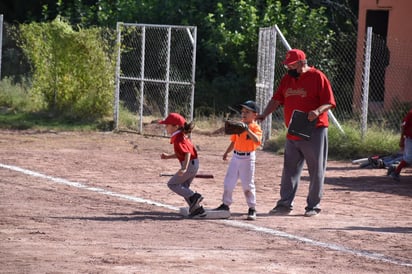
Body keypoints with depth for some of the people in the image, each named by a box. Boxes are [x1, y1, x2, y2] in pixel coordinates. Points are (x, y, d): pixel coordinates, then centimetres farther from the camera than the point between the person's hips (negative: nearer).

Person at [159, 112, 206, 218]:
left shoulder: (178, 139, -19)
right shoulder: (182, 136, 12)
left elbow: (187, 153, -29)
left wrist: (184, 169, -39)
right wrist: (168, 156, 17)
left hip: (190, 165, -10)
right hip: (194, 164, 10)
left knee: (172, 184, -1)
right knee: (183, 187, 19)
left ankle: (193, 197, -8)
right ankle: (197, 208, 17)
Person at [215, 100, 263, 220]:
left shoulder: (255, 127, -9)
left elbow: (257, 140, -27)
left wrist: (248, 130, -36)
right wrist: (227, 152, 9)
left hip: (248, 158, -6)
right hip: (236, 156, 6)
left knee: (248, 184, -4)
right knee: (228, 182, 10)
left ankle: (252, 208, 3)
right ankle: (225, 204, 24)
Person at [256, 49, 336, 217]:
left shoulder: (317, 77, -9)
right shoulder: (287, 79, 11)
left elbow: (329, 102, -10)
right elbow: (277, 100, 12)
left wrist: (317, 111, -29)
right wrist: (263, 115, -2)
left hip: (314, 132, -6)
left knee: (316, 170, 1)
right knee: (289, 170, 9)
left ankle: (313, 206, 9)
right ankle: (285, 204, 15)